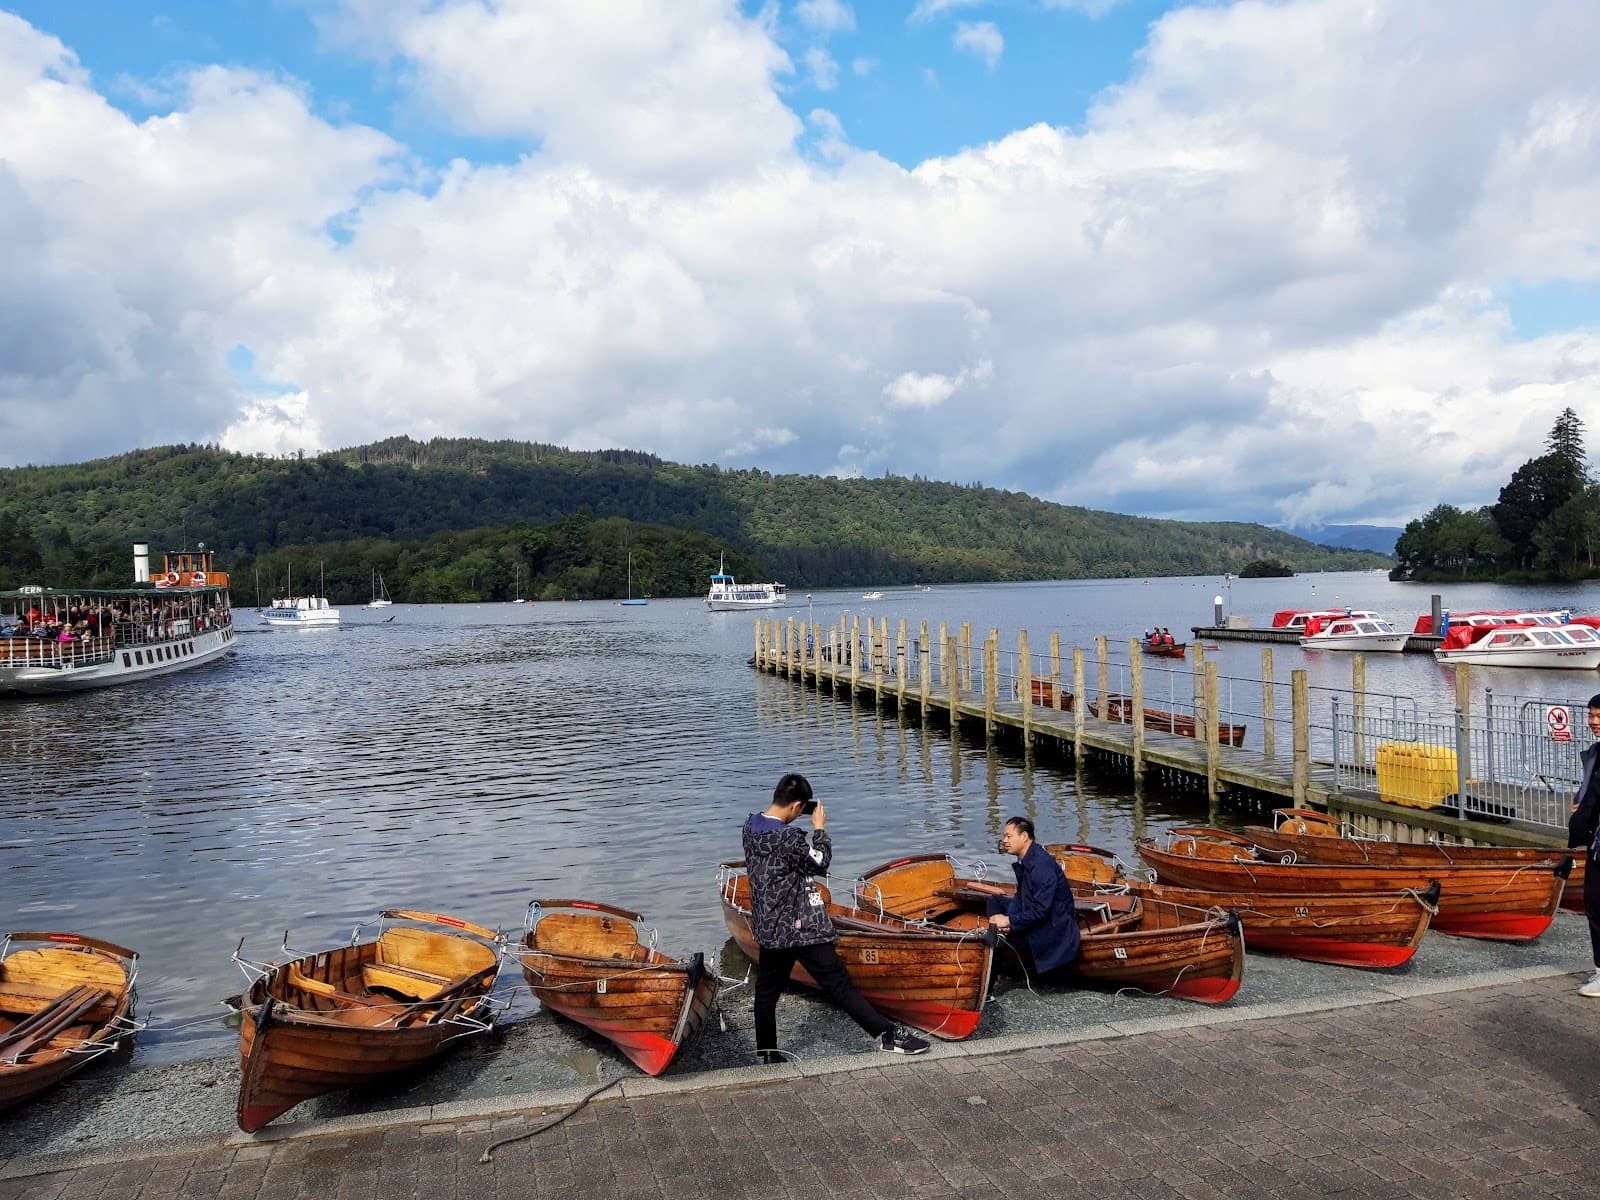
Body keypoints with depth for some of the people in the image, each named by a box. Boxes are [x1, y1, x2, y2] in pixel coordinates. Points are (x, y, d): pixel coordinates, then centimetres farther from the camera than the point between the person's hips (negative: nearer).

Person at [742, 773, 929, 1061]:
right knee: (839, 984, -5)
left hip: (769, 928, 8)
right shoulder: (787, 838, -24)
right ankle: (888, 1034, 0)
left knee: (767, 990, 16)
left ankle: (767, 1054, 25)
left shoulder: (750, 826, 0)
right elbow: (820, 863, -10)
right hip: (800, 928, -8)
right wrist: (819, 828, -1)